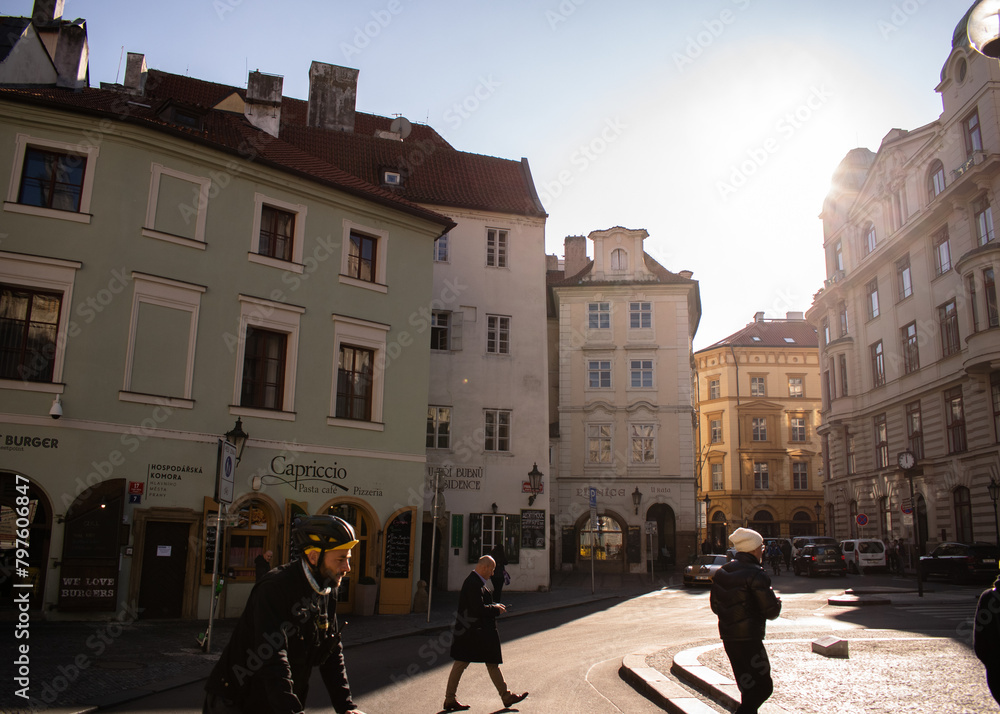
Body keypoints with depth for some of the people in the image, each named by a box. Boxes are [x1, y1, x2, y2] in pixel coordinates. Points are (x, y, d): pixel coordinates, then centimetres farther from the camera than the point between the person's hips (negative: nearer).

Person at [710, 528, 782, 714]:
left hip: (728, 636, 8)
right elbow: (771, 611, -15)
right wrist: (777, 602, 5)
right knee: (763, 687, -1)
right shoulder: (755, 574, -15)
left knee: (749, 687, 18)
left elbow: (715, 606, 16)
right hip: (748, 637, -8)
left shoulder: (722, 572, 9)